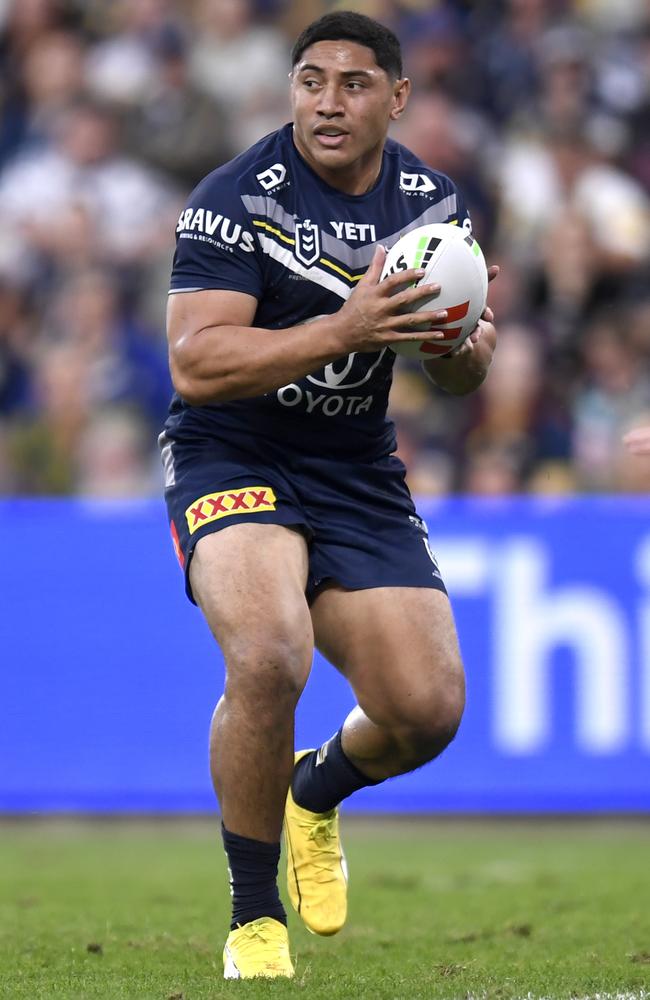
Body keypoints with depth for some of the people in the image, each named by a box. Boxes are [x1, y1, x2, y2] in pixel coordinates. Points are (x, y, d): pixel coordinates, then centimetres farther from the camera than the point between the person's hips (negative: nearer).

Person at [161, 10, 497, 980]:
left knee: (428, 710, -6)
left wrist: (462, 340, -15)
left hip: (361, 476, 5)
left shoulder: (433, 201, 2)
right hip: (232, 460, -5)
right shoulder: (239, 199, -16)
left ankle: (318, 790, 33)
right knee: (270, 656, -32)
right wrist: (344, 329, -35)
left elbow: (462, 375, 10)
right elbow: (194, 367, -25)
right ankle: (253, 916, -11)